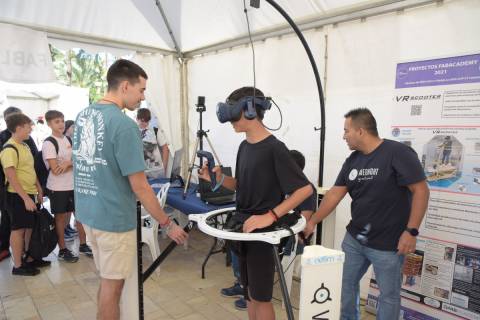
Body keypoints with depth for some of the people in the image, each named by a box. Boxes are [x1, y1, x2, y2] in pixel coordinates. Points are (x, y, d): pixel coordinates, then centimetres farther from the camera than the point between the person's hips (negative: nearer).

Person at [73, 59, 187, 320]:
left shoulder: (83, 115, 5)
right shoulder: (124, 125, -22)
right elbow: (139, 187, -21)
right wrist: (167, 224, -12)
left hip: (87, 213, 8)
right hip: (113, 218, -8)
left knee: (107, 279, 23)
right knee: (112, 284, 10)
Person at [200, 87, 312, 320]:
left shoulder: (274, 148, -18)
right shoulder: (244, 146, 6)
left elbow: (305, 189, -20)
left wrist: (270, 216, -27)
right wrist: (219, 178, -4)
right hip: (243, 226, 8)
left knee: (260, 296, 7)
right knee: (249, 292, 19)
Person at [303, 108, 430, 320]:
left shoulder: (398, 153, -14)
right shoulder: (352, 161, 5)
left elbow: (421, 190, -15)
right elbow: (334, 194, 7)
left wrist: (411, 231, -19)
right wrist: (312, 221, 6)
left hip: (388, 243, -6)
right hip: (354, 239, 7)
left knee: (388, 294, 10)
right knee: (345, 283, 18)